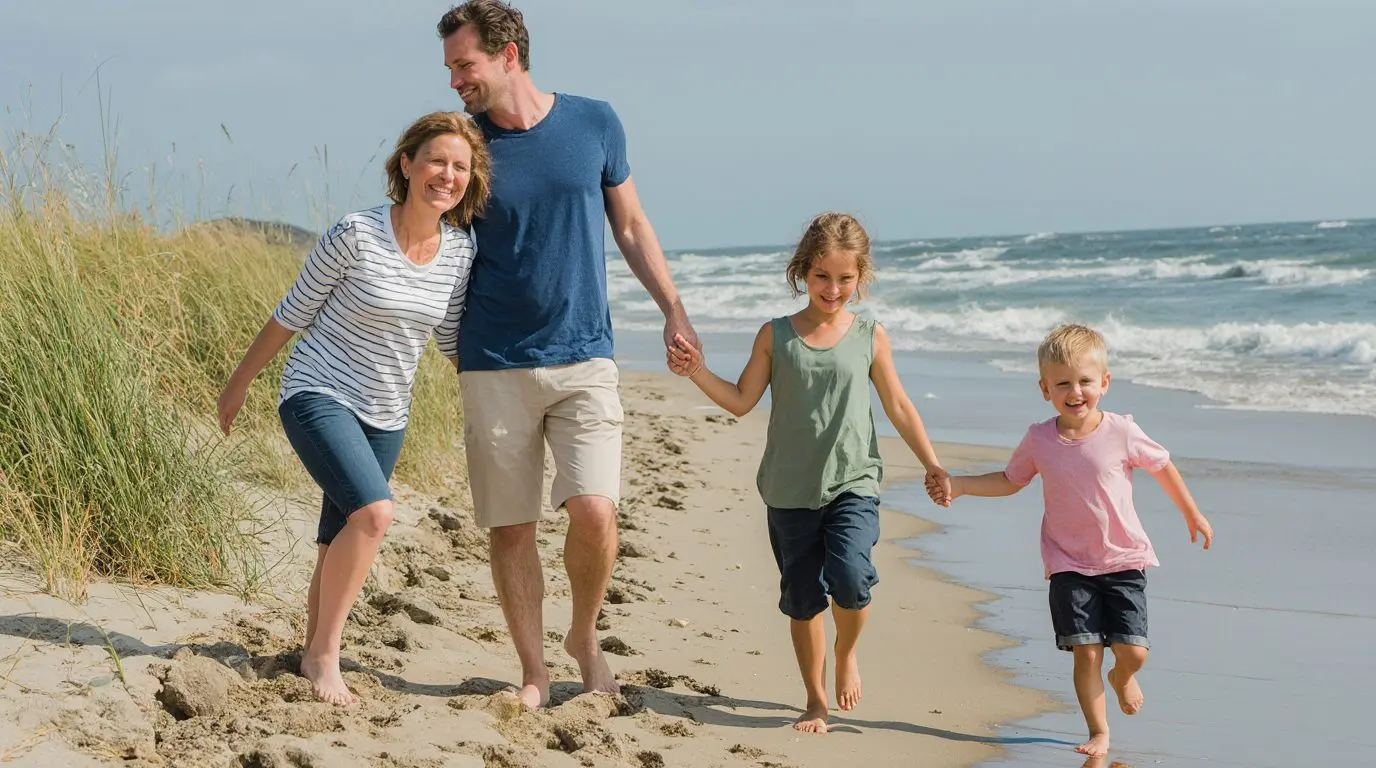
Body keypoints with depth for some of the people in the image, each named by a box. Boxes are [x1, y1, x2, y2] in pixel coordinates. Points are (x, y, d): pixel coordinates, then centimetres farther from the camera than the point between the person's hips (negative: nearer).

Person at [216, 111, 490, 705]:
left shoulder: (460, 251, -1)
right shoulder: (355, 235, -16)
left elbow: (452, 342, 14)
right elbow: (291, 316, -5)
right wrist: (240, 383, 4)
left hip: (385, 417, 6)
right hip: (318, 396, -6)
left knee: (339, 549, 11)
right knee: (374, 512, -25)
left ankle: (314, 654, 29)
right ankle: (324, 656, -12)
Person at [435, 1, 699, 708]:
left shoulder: (594, 124, 2)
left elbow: (630, 225, 12)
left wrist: (674, 312, 6)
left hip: (583, 358, 0)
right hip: (493, 366, 1)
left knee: (593, 510, -14)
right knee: (510, 527, 2)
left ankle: (584, 636, 13)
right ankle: (533, 672, 18)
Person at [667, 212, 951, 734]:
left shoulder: (870, 338, 2)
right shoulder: (775, 336, 1)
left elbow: (898, 406, 9)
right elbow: (742, 401, 1)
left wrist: (930, 463, 5)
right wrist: (698, 372, -13)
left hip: (853, 484, -1)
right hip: (790, 490, 1)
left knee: (851, 578, -22)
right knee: (803, 598, 6)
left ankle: (846, 652, 10)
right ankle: (816, 699, 23)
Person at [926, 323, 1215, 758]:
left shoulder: (1122, 433, -9)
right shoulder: (1039, 440, -5)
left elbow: (1162, 466, 7)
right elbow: (1010, 481, 12)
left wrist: (1191, 514, 17)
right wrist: (958, 486, 1)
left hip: (1123, 561, 0)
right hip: (1069, 565, 0)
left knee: (1133, 651, -4)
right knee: (1086, 652, -6)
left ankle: (1122, 678, 33)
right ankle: (1098, 731, 12)